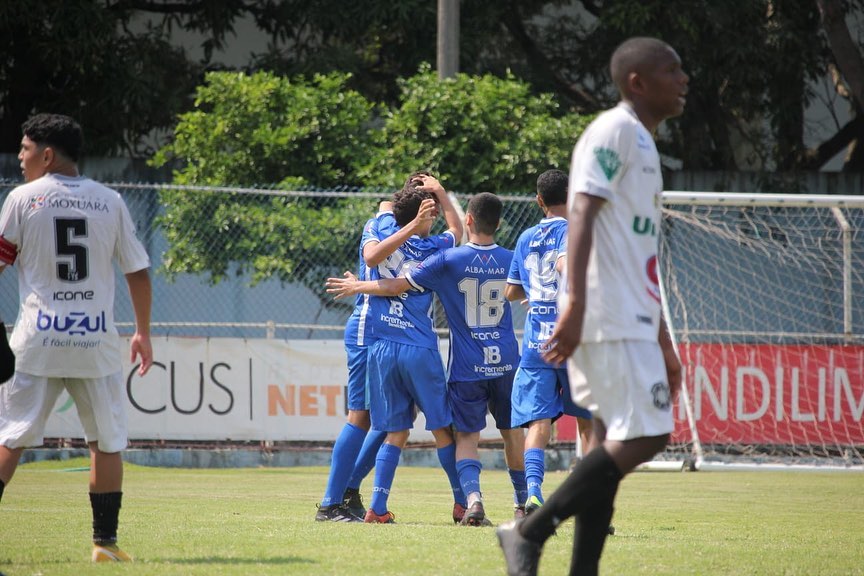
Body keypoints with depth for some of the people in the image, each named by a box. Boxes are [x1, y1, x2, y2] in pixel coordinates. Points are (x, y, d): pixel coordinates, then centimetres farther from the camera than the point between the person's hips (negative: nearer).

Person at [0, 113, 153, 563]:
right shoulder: (110, 201, 7)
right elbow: (138, 273, 9)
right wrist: (143, 334, 18)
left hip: (38, 339, -2)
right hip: (96, 338, 2)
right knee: (107, 443, 10)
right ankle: (105, 541, 8)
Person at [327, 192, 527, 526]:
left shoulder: (448, 261, -10)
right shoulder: (510, 260, 0)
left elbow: (398, 286, -6)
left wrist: (356, 287, 11)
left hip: (466, 367, -3)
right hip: (505, 362, 3)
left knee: (466, 435, 2)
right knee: (512, 430, 17)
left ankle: (472, 495, -22)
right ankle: (524, 503, 24)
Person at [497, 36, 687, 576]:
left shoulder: (643, 146, 23)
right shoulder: (614, 132, -6)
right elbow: (582, 213, -19)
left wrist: (662, 341, 27)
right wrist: (575, 301, -30)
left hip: (632, 320, 10)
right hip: (611, 319, -10)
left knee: (616, 443, 6)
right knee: (643, 436, -14)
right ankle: (530, 532, -11)